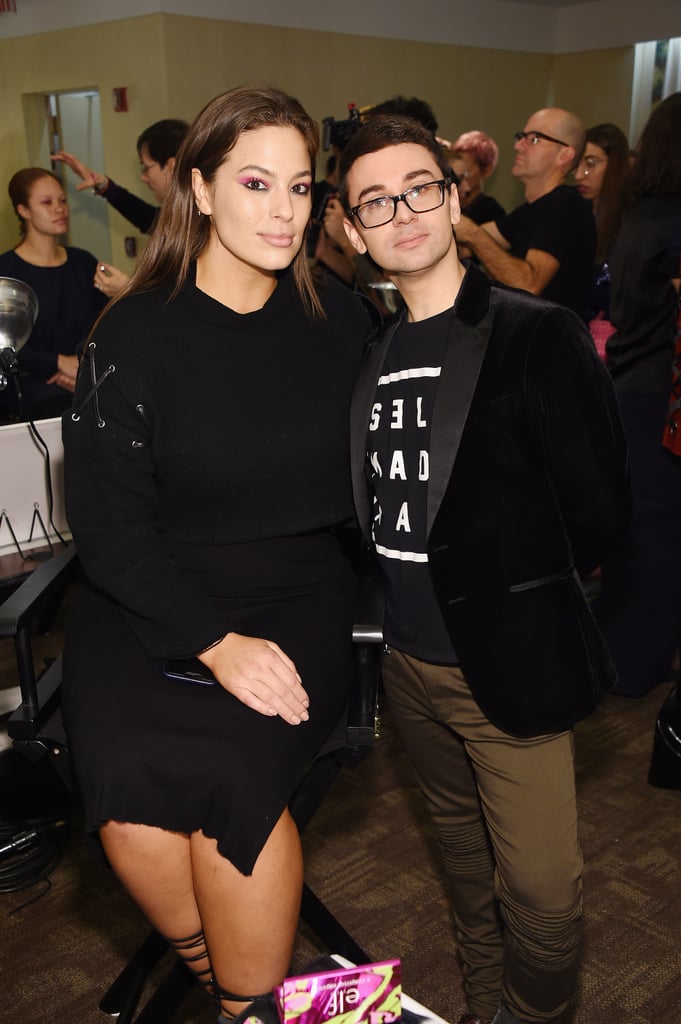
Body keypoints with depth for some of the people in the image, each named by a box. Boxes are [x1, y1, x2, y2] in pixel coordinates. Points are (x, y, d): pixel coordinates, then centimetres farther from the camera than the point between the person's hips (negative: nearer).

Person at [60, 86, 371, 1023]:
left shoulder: (340, 323, 5)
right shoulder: (135, 336, -3)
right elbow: (109, 526, -7)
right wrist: (215, 641, -17)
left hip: (298, 598, 1)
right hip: (149, 602, 0)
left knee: (232, 770, -28)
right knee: (130, 778, -28)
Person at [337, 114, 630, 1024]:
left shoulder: (537, 336, -12)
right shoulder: (369, 352, 6)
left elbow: (599, 506, -12)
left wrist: (512, 588, -5)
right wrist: (390, 593, 4)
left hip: (509, 666, -5)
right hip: (410, 659, 6)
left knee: (539, 887, 2)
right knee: (463, 848, 23)